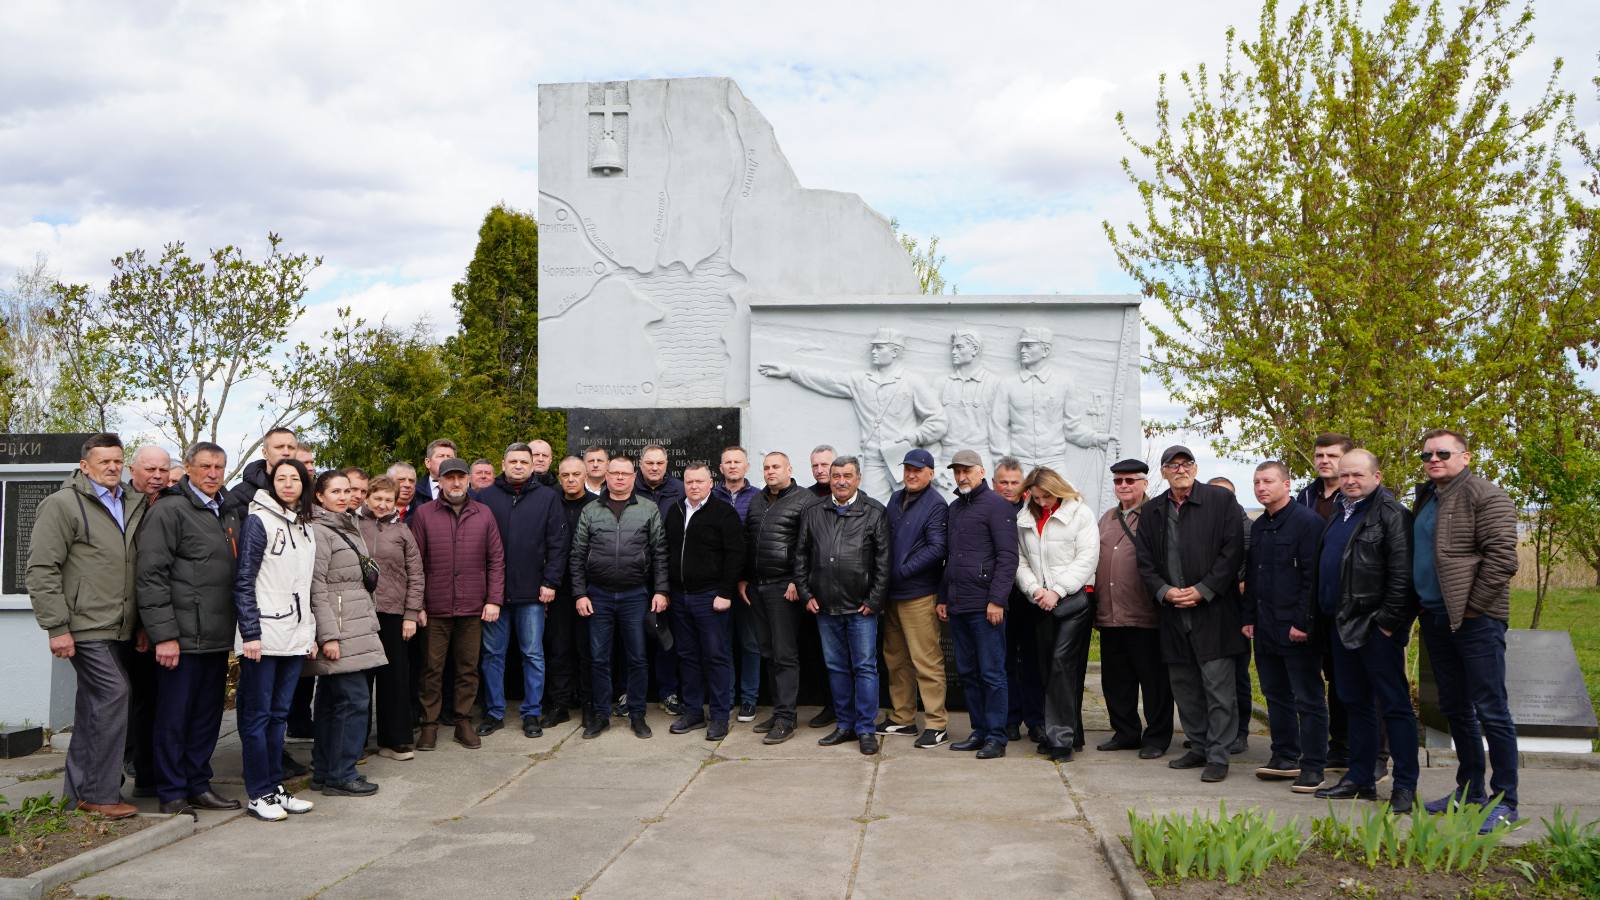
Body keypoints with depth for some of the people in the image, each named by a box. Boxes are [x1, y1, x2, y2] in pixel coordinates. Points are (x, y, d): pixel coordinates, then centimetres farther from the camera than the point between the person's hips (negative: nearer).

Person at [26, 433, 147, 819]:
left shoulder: (133, 505, 13)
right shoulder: (62, 505, -6)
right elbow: (42, 570, -10)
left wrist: (143, 623, 13)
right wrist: (57, 627, -14)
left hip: (117, 628, 7)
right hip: (85, 626, -7)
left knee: (94, 704, 13)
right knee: (113, 695, -12)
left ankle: (78, 789, 24)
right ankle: (101, 794, -4)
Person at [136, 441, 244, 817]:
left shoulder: (230, 512, 14)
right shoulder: (169, 511, -7)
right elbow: (151, 576, -12)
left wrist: (237, 628, 13)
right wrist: (164, 635, -16)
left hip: (218, 638, 7)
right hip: (183, 637, -7)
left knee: (208, 715, 14)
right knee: (175, 716, 3)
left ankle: (198, 785, 25)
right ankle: (172, 794, 13)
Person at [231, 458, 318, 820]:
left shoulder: (305, 527, 14)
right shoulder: (258, 521, -6)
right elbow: (243, 582, -10)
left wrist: (311, 633, 14)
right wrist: (250, 633, -15)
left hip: (295, 637, 7)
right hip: (263, 636, -7)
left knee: (279, 713, 11)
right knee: (258, 715, 1)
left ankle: (274, 787, 18)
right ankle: (259, 794, 7)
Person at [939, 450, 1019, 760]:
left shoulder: (996, 505, -5)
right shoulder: (954, 508, 18)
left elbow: (1007, 557, -11)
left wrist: (997, 600, -17)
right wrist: (943, 598, 18)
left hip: (984, 606, -8)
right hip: (957, 606, 8)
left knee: (991, 673, -3)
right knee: (967, 673, 11)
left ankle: (996, 737, 2)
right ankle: (980, 731, 19)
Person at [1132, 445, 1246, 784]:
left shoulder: (1222, 501, -1)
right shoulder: (1151, 511, 11)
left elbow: (1233, 550, -7)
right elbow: (1145, 561, 11)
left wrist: (1203, 590, -12)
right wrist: (1164, 591, -6)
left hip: (1213, 611, -5)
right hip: (1172, 613, 5)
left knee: (1218, 685, -5)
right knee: (1184, 685, 12)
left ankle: (1218, 755, 2)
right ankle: (1198, 747, 24)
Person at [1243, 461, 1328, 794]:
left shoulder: (1308, 522, -10)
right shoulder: (1257, 527, 15)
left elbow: (1313, 576, -15)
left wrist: (1302, 623, -17)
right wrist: (1249, 617, 15)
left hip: (1297, 629, -8)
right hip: (1266, 628, 8)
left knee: (1308, 699, -2)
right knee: (1276, 695, 14)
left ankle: (1313, 766, 2)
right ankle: (1285, 757, 24)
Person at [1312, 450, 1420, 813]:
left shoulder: (1390, 513, -10)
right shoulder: (1341, 515, 17)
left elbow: (1401, 573, -17)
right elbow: (1324, 567, 23)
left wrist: (1389, 620, -19)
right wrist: (1324, 613, 16)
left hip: (1375, 626, -9)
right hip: (1343, 625, 9)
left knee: (1393, 704, -4)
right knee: (1355, 703, 14)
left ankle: (1405, 786, 1)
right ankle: (1360, 778, 22)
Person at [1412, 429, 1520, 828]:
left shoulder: (1485, 496, -9)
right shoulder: (1427, 497, 16)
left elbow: (1501, 556, -16)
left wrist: (1472, 607, -15)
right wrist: (1422, 606, 14)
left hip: (1476, 618, -8)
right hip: (1437, 618, 8)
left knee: (1490, 710, -4)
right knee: (1455, 708, 15)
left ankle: (1505, 801, 5)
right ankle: (1469, 790, 26)